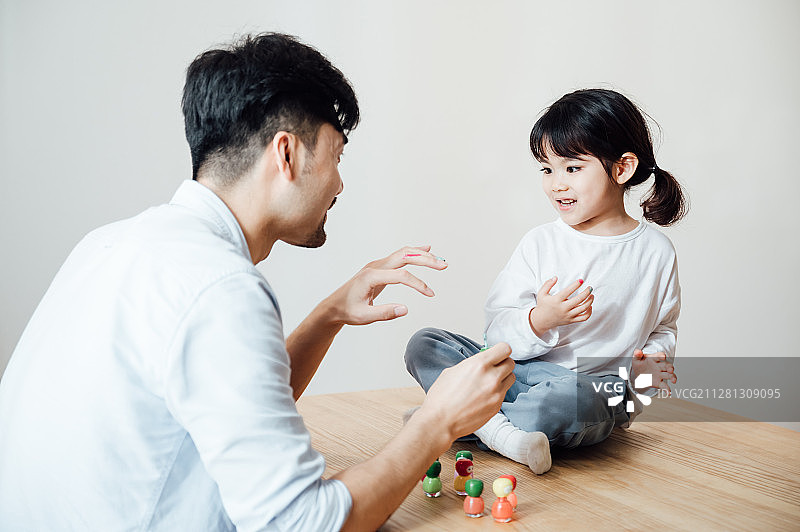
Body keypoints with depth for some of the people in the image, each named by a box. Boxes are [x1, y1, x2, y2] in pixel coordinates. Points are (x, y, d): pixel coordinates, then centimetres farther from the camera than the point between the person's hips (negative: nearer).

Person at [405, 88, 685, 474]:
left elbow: (663, 326, 19)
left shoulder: (656, 251, 4)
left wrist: (654, 358, -2)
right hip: (521, 371, 3)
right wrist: (539, 320, -23)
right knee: (424, 345, -14)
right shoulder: (541, 243, 3)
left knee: (571, 395, -40)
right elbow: (497, 330, -2)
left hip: (598, 389, -2)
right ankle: (499, 430, -32)